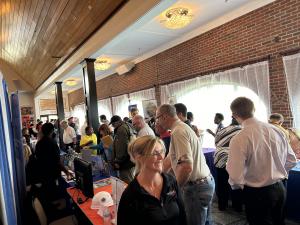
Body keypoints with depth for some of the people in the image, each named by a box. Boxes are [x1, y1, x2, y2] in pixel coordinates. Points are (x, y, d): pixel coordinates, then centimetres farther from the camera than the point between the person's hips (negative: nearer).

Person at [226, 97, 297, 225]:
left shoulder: (239, 139, -25)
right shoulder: (276, 130, -6)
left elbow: (235, 178, -24)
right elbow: (291, 160, 7)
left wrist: (236, 185, -2)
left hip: (256, 194, -6)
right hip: (280, 189, 6)